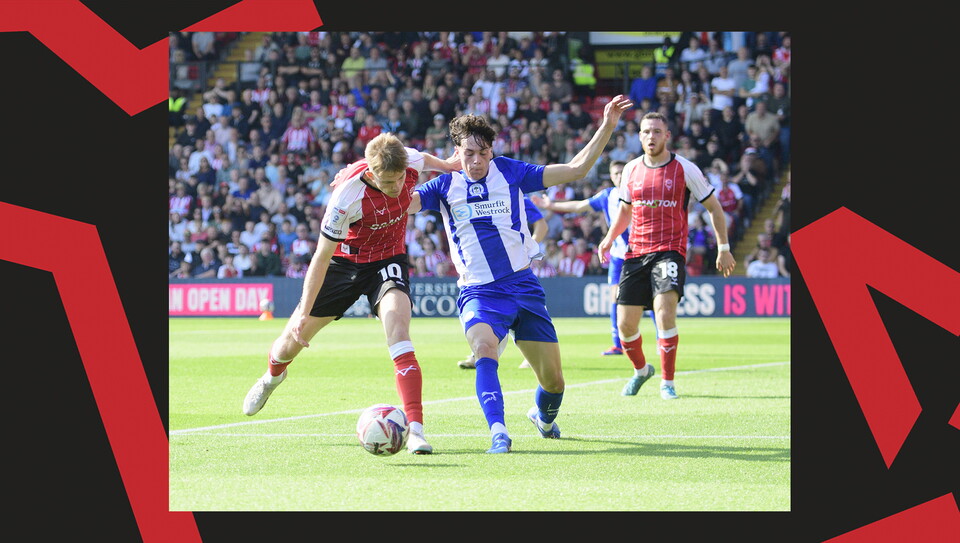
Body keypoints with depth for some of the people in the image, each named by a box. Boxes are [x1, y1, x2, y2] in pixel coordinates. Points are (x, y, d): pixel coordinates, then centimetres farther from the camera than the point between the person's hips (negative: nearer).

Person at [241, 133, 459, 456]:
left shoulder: (410, 162, -25)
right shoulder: (347, 196, -34)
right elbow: (322, 257, -25)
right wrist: (304, 313, -23)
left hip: (388, 260, 1)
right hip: (345, 259, -1)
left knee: (398, 332, -25)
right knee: (294, 339, 12)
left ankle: (415, 429, -28)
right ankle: (272, 376, 50)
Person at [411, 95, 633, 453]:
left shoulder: (510, 172, 4)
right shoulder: (445, 186, 3)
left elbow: (575, 169, 5)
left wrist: (607, 127, -2)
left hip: (523, 287, 2)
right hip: (479, 293, -2)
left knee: (553, 379, 3)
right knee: (485, 347, -34)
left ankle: (543, 417, 37)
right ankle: (498, 433, -38)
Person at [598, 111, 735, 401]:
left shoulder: (685, 169, -4)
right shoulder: (631, 170, 8)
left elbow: (713, 207, 5)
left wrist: (723, 248, 2)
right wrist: (609, 238, 7)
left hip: (670, 251, -4)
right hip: (636, 253, 4)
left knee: (665, 311, -25)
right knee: (625, 324, 1)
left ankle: (667, 382, -13)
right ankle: (640, 370, 31)